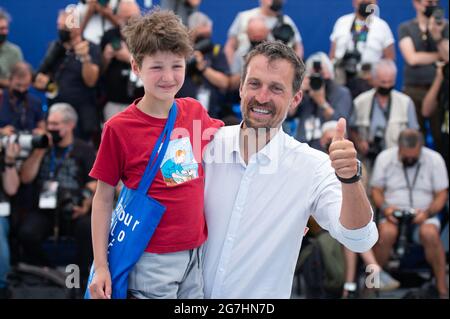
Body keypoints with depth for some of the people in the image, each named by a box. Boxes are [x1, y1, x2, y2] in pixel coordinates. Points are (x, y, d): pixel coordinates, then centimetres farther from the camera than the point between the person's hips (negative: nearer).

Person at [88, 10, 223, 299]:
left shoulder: (194, 111, 1)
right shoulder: (119, 129, -11)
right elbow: (103, 199, -5)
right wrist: (101, 266, -6)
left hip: (196, 253, 5)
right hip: (152, 260, -5)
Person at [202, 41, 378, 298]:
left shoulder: (313, 168, -15)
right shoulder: (209, 144, -10)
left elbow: (360, 241, -25)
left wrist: (350, 179, -39)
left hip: (263, 297, -1)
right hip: (196, 292, 2)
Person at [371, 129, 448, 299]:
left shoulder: (434, 159, 0)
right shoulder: (384, 158, 2)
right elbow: (376, 190, 6)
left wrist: (427, 212, -16)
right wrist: (384, 208, -14)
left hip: (423, 216, 0)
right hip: (393, 214, 1)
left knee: (430, 233, -35)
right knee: (386, 232, -35)